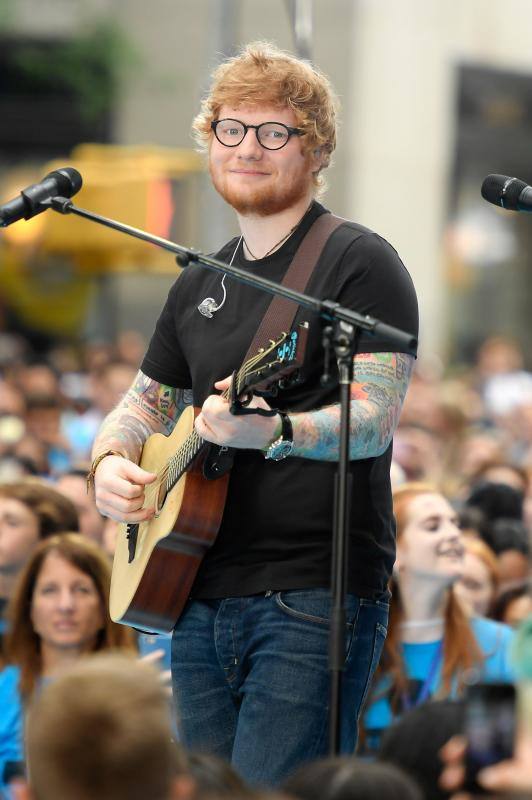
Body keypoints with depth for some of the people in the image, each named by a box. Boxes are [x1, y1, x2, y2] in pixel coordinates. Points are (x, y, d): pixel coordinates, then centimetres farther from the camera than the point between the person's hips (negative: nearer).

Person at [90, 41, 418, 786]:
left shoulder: (359, 263, -5)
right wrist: (111, 461, 4)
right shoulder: (199, 285, 17)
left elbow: (374, 419, -16)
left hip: (314, 595, -7)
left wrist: (273, 432, -34)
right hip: (199, 597, 7)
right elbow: (144, 403, 27)